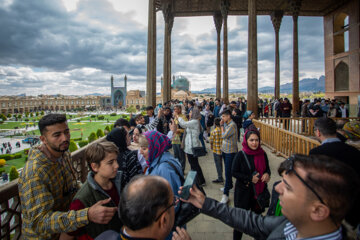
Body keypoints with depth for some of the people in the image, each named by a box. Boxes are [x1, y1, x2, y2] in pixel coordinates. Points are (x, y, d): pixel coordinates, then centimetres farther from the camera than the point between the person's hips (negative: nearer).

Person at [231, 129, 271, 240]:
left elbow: (267, 168, 12)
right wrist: (250, 178, -19)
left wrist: (267, 174, -11)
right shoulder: (240, 155, -13)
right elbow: (234, 172, -10)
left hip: (260, 190, 4)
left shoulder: (263, 154, -2)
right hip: (244, 191, -4)